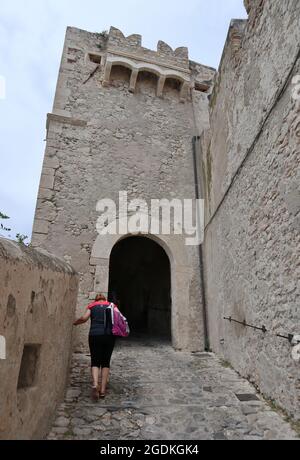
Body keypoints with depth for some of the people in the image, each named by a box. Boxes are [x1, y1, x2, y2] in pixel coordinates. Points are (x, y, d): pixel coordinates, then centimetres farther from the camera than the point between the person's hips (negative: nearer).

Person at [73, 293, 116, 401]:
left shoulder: (92, 306, 13)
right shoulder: (111, 305, 15)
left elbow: (84, 318, -1)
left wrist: (74, 323, 15)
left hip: (95, 335, -1)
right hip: (109, 335, 1)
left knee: (95, 362, 7)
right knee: (106, 362, 12)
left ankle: (95, 385, -15)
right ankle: (103, 390, 11)